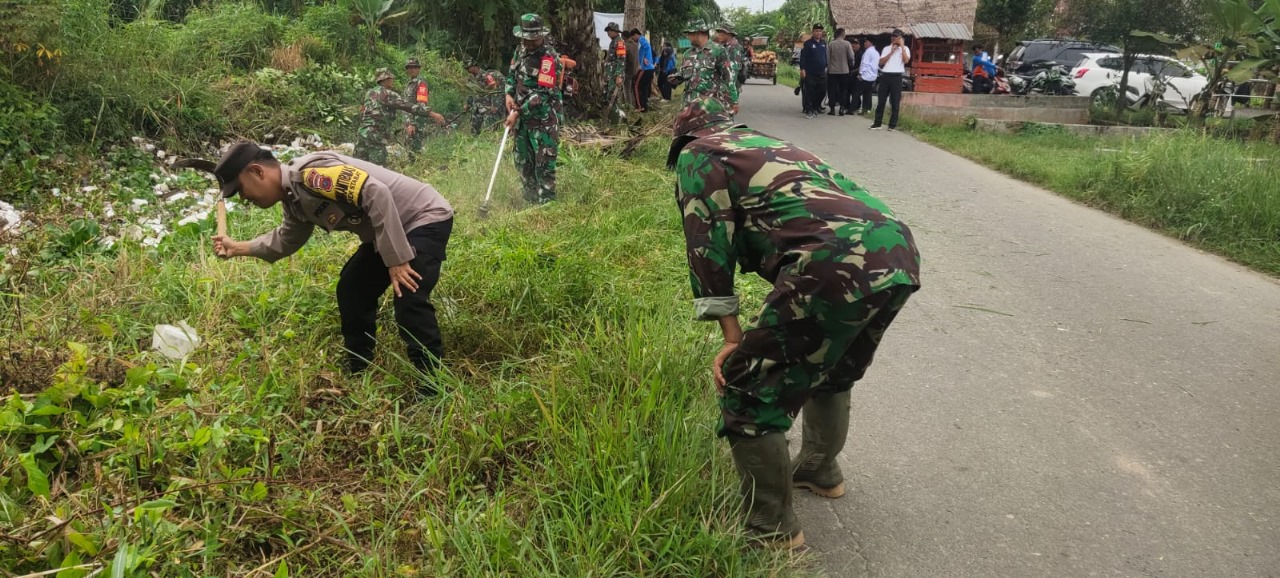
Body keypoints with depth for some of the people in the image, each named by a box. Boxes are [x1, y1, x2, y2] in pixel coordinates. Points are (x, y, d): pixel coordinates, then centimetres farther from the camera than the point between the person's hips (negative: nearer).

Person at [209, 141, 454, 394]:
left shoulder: (310, 173, -25)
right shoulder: (294, 200, 6)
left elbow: (377, 194, -32)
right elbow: (286, 241, 27)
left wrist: (396, 259, -30)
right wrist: (238, 248, 24)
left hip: (426, 218, -10)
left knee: (409, 302, -23)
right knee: (352, 290, 14)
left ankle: (434, 388, -14)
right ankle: (357, 374, 27)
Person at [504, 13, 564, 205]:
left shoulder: (550, 59, -19)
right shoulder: (521, 51, 6)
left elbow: (542, 94, -23)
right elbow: (512, 75, 19)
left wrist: (518, 113, -21)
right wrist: (509, 94, -2)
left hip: (544, 119, -8)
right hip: (523, 116, 8)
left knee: (544, 164, -7)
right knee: (523, 161, 16)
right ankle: (530, 200, 31)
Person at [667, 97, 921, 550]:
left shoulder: (697, 155, 17)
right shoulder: (775, 146, 38)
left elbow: (709, 244, 4)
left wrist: (733, 337, 7)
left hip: (838, 262, -8)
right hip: (900, 250, 9)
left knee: (748, 389, 6)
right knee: (833, 369, 33)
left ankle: (772, 529, 17)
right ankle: (821, 471, 49)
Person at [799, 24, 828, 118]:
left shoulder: (824, 43, 12)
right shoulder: (808, 43, -5)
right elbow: (803, 57, -7)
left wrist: (826, 66, 17)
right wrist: (802, 69, -13)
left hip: (821, 73, 5)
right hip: (810, 73, -5)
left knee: (822, 91, 6)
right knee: (809, 92, -5)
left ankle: (816, 107, 24)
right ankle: (809, 111, 0)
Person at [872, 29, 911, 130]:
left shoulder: (905, 49, 7)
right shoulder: (887, 48, 14)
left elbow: (906, 60, -11)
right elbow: (881, 62, 2)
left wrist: (902, 46, -8)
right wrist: (891, 52, -3)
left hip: (897, 77, -2)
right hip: (885, 76, 2)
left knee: (895, 102, 1)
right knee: (881, 101, 3)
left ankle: (893, 125, 6)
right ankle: (877, 123, 7)